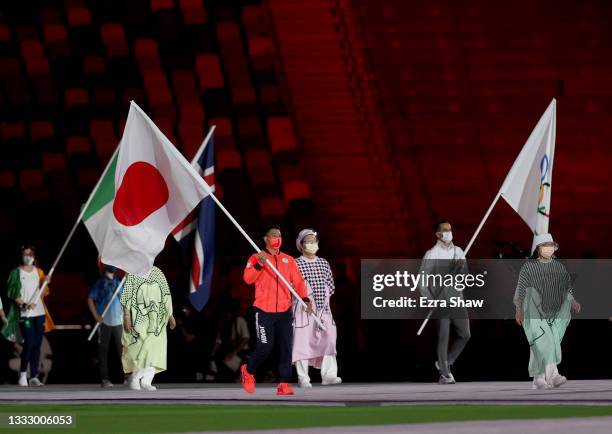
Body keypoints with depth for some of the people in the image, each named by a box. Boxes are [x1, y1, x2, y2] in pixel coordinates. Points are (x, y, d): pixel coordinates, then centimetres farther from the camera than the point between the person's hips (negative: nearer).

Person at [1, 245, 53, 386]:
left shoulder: (39, 272, 12)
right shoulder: (16, 273, 0)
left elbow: (44, 293, 13)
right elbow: (12, 294, -5)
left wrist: (46, 283, -6)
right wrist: (24, 304, -18)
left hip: (39, 313, 4)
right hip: (24, 314, -4)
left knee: (37, 344, 2)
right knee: (29, 343, -13)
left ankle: (34, 376, 5)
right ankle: (23, 373, 4)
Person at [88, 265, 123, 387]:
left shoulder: (119, 281, 11)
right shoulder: (99, 282, 0)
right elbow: (90, 299, -1)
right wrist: (96, 316, -10)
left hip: (118, 321, 3)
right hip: (104, 322, -3)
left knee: (122, 349, 1)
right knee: (103, 350, 1)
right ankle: (104, 378, 3)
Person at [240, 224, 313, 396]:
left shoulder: (288, 260, 12)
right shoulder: (256, 258, 2)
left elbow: (298, 281, 6)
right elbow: (248, 279, -11)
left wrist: (305, 299, -9)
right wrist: (259, 264, -26)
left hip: (285, 311, 4)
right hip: (264, 311, -4)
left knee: (286, 348, -3)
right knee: (265, 347, -5)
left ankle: (283, 384, 0)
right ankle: (248, 371, 22)